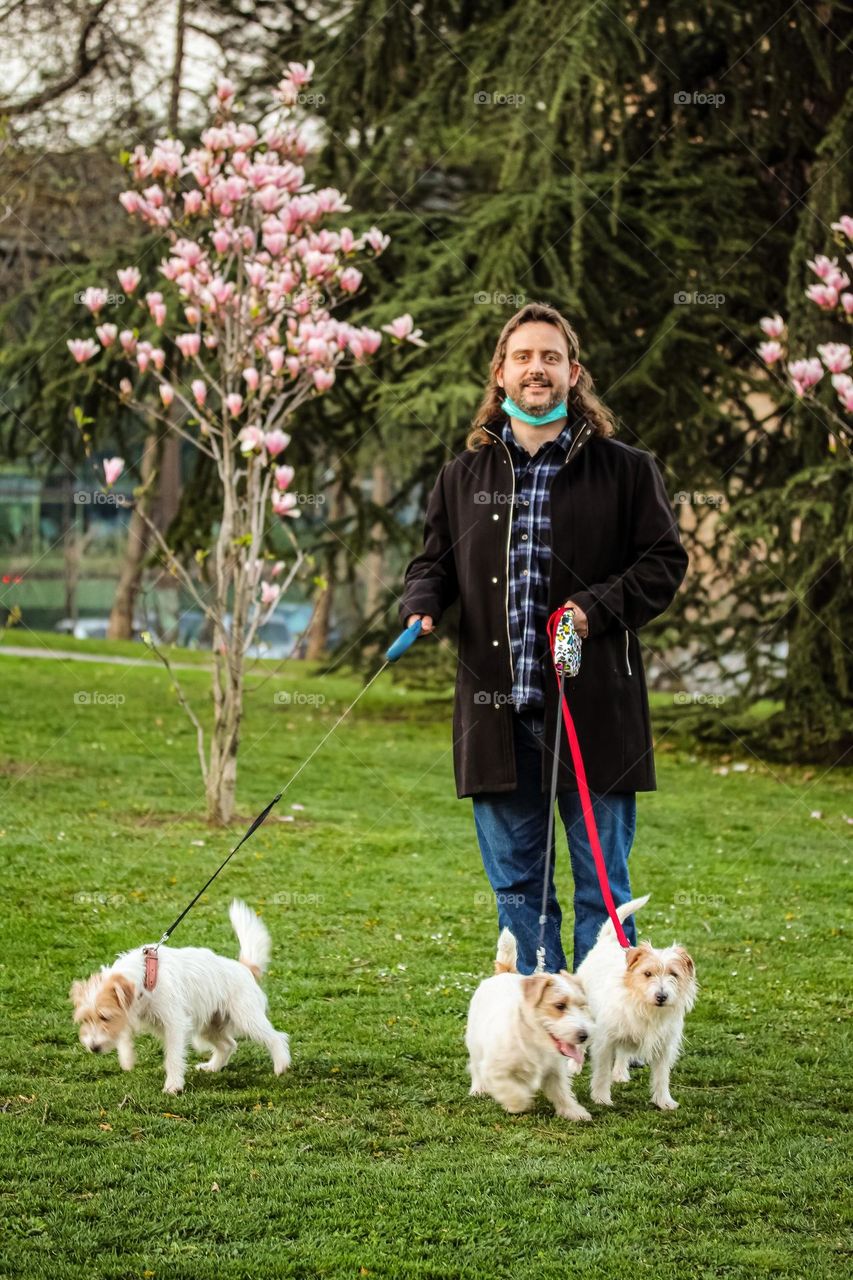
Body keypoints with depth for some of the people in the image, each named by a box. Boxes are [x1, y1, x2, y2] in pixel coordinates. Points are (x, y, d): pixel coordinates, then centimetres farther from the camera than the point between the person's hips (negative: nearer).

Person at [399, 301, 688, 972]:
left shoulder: (626, 470, 4)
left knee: (602, 886, 3)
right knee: (517, 885, 9)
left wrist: (597, 607, -12)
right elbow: (434, 561, 21)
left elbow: (665, 561, 2)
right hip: (497, 710, 3)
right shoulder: (463, 476, 14)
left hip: (594, 710, -3)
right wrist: (421, 609, -1)